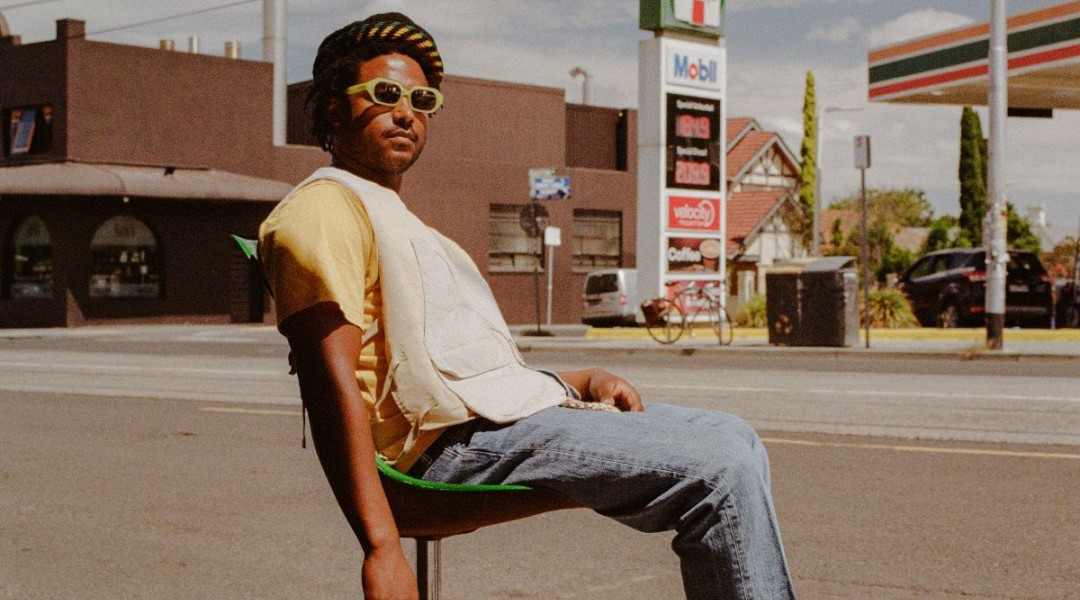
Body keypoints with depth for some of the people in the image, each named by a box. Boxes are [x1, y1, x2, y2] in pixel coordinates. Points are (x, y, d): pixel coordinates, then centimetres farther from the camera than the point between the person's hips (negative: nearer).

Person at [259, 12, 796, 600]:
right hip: (462, 441, -11)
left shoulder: (398, 221, 27)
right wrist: (380, 548, -28)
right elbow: (333, 383, -19)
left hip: (512, 413, 11)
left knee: (731, 438, 12)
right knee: (721, 466, -18)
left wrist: (581, 381, 10)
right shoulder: (324, 207, -6)